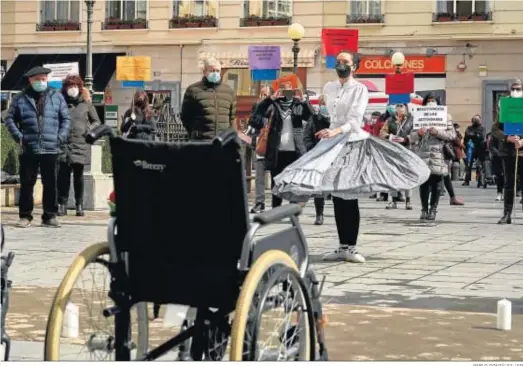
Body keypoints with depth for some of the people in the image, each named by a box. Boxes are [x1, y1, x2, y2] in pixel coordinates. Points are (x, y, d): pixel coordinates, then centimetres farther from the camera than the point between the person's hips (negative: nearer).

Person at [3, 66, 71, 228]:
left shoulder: (57, 97, 7)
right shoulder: (21, 98, 5)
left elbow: (66, 119, 9)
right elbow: (10, 119, 8)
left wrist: (61, 137, -2)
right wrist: (18, 136, -3)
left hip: (50, 149, 1)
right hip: (28, 149, 0)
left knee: (50, 184, 4)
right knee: (26, 184, 4)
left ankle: (49, 216, 12)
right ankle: (25, 216, 11)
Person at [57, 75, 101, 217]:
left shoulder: (86, 104, 8)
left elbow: (97, 121, 15)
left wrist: (89, 130, -4)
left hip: (80, 144, 0)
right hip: (64, 144, 0)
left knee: (78, 175, 6)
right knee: (63, 175, -4)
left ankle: (79, 205, 12)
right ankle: (62, 204, 0)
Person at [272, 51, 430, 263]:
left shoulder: (360, 89, -6)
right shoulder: (328, 88, 11)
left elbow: (355, 120, -17)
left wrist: (337, 131, -31)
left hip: (352, 142, -5)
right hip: (332, 143, 5)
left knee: (350, 199, -7)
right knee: (337, 199, 4)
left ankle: (350, 248, -4)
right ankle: (342, 247, 9)